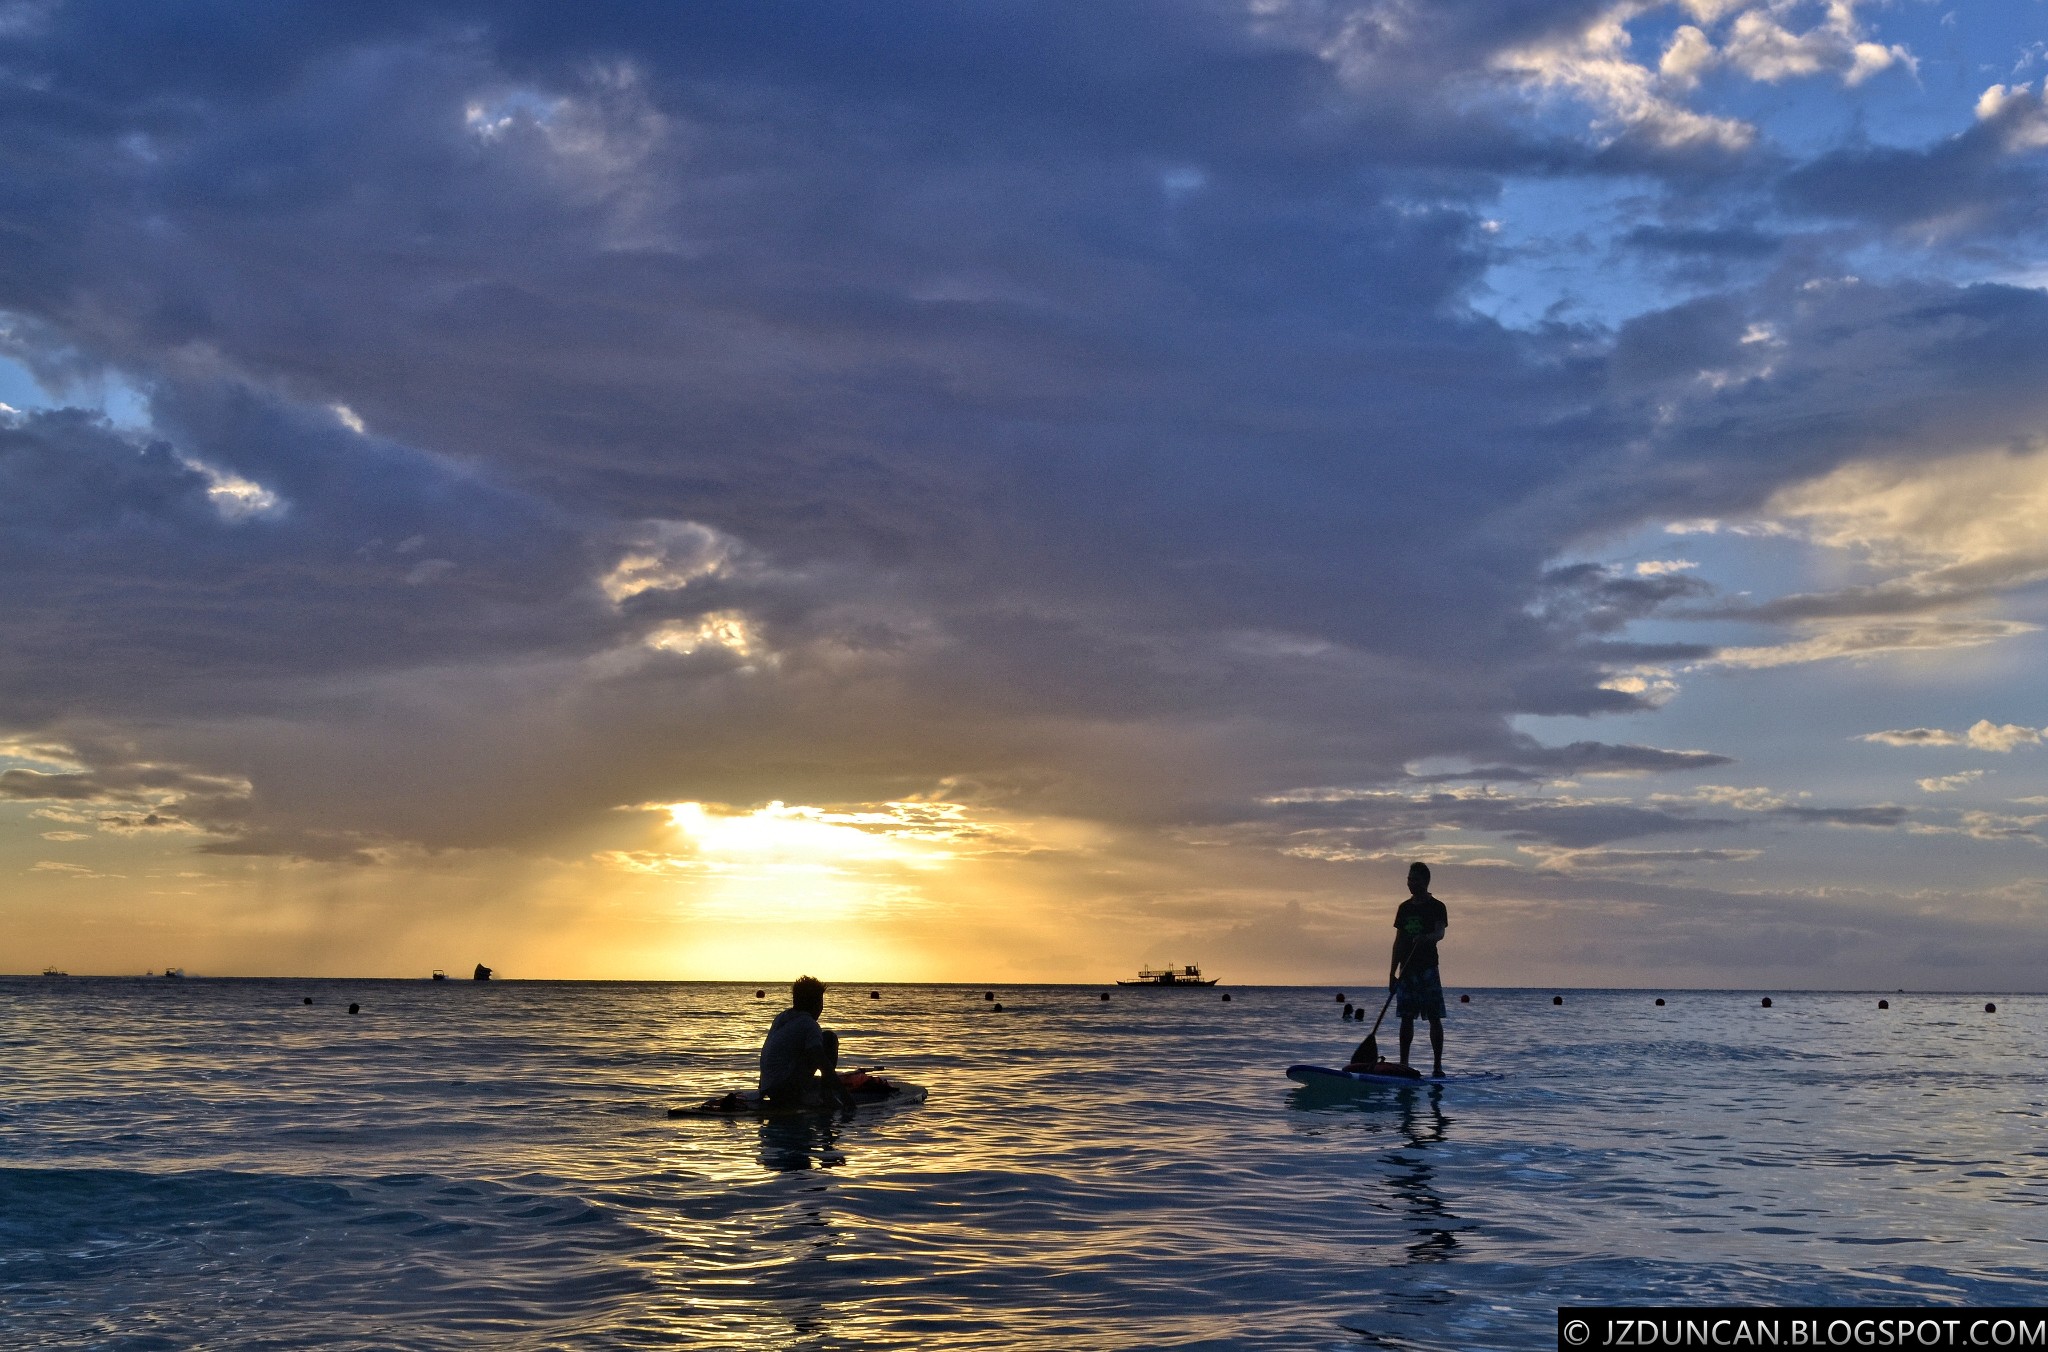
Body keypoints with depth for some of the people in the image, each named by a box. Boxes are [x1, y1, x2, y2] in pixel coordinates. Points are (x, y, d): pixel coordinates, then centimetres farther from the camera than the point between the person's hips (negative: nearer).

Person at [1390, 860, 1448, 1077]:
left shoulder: (1436, 907, -1)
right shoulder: (1404, 908, 14)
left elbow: (1440, 933, -17)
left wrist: (1425, 938, -39)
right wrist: (1393, 972, 11)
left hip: (1428, 969, -5)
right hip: (1407, 970, 5)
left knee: (1434, 1017, -6)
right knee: (1406, 1018, 4)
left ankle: (1438, 1065, -5)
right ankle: (1403, 1063, 7)